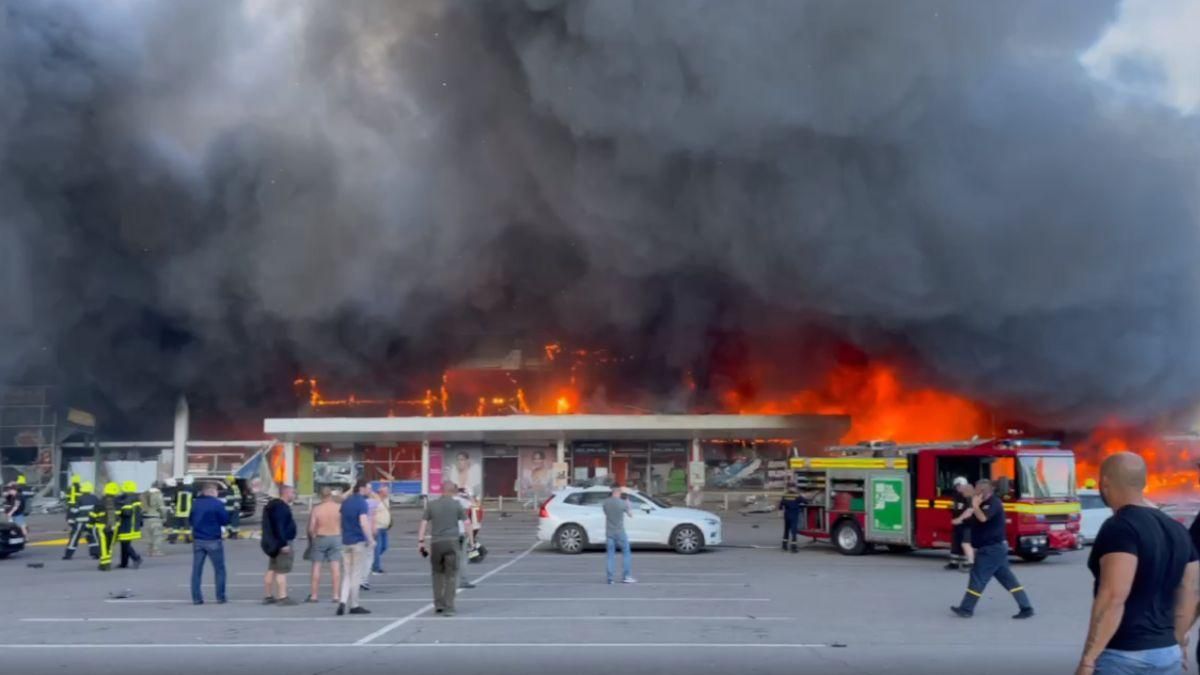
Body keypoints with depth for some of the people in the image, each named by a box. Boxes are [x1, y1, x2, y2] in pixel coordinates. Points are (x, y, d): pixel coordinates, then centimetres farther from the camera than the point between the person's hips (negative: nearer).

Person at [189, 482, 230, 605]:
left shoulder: (195, 503, 6)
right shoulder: (217, 504, -10)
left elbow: (190, 520, 13)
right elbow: (225, 520, -7)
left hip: (197, 540, 4)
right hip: (213, 540, -4)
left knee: (196, 570, 7)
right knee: (219, 569, 7)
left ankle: (196, 598, 4)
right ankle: (220, 597, 5)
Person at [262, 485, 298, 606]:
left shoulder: (273, 505, 17)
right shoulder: (281, 507, -16)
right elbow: (279, 527, -24)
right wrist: (284, 544, -26)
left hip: (274, 543, 11)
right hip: (281, 542, -11)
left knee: (272, 570, 13)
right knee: (282, 571, -11)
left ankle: (268, 596, 17)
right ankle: (282, 597, -13)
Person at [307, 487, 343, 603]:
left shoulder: (316, 509, -10)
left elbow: (311, 528, -10)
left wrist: (312, 538, 7)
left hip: (320, 538, -1)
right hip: (336, 537, 1)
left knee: (316, 566, 8)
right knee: (336, 567, 4)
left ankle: (313, 595, 10)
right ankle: (336, 595, 4)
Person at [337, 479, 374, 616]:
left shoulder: (346, 502, 10)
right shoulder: (362, 503, -14)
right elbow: (363, 523, -23)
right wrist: (371, 539, -18)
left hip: (346, 542, 7)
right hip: (359, 542, -7)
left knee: (348, 573, 12)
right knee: (356, 574, 1)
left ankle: (343, 601, -3)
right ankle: (353, 605, 7)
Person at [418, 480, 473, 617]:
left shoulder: (431, 504, 6)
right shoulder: (457, 504, 2)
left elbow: (424, 524, 2)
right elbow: (466, 524, 0)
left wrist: (420, 541, 5)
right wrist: (472, 542, 4)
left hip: (436, 542, 2)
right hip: (452, 541, -2)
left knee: (437, 573, 18)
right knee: (451, 576, 2)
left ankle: (438, 604, 15)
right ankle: (448, 608, -3)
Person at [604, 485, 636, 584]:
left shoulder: (606, 502, -1)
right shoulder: (623, 503, -10)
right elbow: (630, 515, 3)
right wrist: (627, 503, 15)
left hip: (609, 532, 3)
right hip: (620, 532, -3)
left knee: (610, 555, 6)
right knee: (626, 553, 9)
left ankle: (610, 578, 1)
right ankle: (626, 576, 5)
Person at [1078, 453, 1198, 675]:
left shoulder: (1120, 527, -16)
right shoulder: (1177, 530, 10)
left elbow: (1113, 598, -24)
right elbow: (1187, 596, 16)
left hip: (1122, 656, -8)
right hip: (1168, 653, 8)